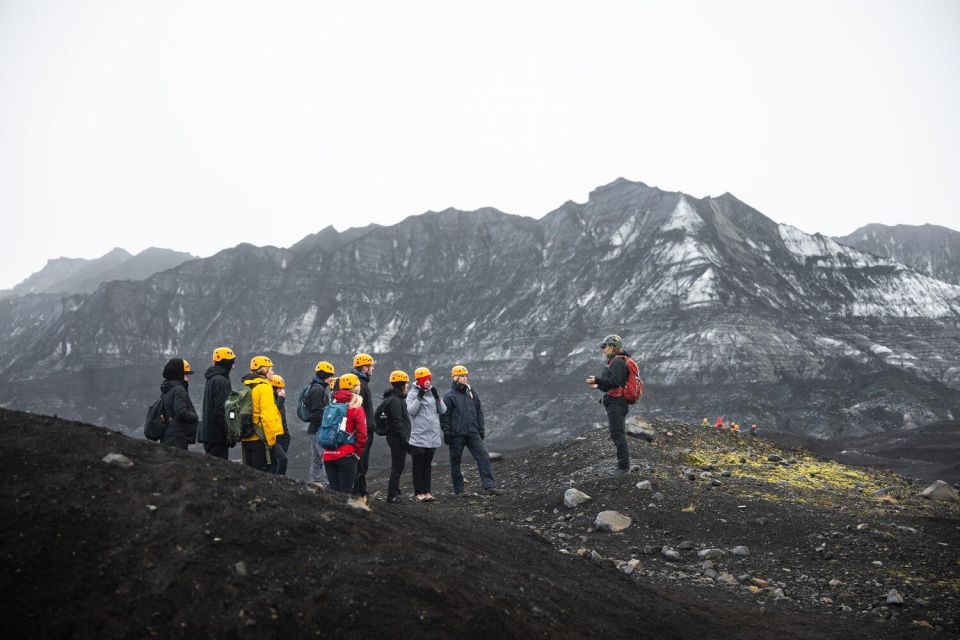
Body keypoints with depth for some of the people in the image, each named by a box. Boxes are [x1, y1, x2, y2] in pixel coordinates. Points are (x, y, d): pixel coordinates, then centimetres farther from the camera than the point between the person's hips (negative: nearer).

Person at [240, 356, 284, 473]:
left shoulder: (247, 386, 13)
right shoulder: (264, 386, -11)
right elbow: (267, 416, -19)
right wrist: (271, 440, -17)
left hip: (246, 439, 8)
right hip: (260, 440, -8)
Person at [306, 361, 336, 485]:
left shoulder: (321, 388, 19)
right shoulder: (317, 390, -14)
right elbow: (317, 413, -20)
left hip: (315, 430, 11)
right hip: (319, 431, -11)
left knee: (316, 460, 12)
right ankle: (328, 484, -15)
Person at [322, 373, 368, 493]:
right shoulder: (356, 409, -6)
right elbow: (362, 435, -12)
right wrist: (357, 453, -1)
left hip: (328, 456, 5)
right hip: (346, 456, -5)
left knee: (333, 490, 13)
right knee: (345, 491, -1)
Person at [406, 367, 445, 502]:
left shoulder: (433, 392, 11)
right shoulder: (413, 394, -3)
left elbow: (443, 410, 6)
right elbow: (411, 411, -14)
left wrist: (437, 397, -8)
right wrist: (419, 397, -20)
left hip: (433, 436, 5)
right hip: (418, 436, -5)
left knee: (428, 464, 10)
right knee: (418, 465, -1)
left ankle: (427, 491, 15)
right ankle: (419, 492, 3)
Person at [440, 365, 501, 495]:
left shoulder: (471, 392, 12)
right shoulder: (449, 395, -4)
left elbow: (479, 411, 17)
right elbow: (444, 415, -6)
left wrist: (481, 429, 13)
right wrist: (446, 432, -9)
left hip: (473, 432, 4)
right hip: (456, 434, -4)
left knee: (483, 457, -6)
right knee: (455, 461, 4)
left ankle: (488, 486, -6)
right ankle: (458, 490, 14)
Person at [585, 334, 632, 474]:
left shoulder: (617, 362, -14)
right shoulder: (616, 361, 19)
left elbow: (614, 382, -25)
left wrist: (597, 380, -20)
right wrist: (599, 386, 19)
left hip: (616, 403, -11)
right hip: (617, 403, 11)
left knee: (617, 434, -10)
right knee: (618, 434, 14)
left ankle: (623, 465, -8)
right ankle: (623, 464, 19)